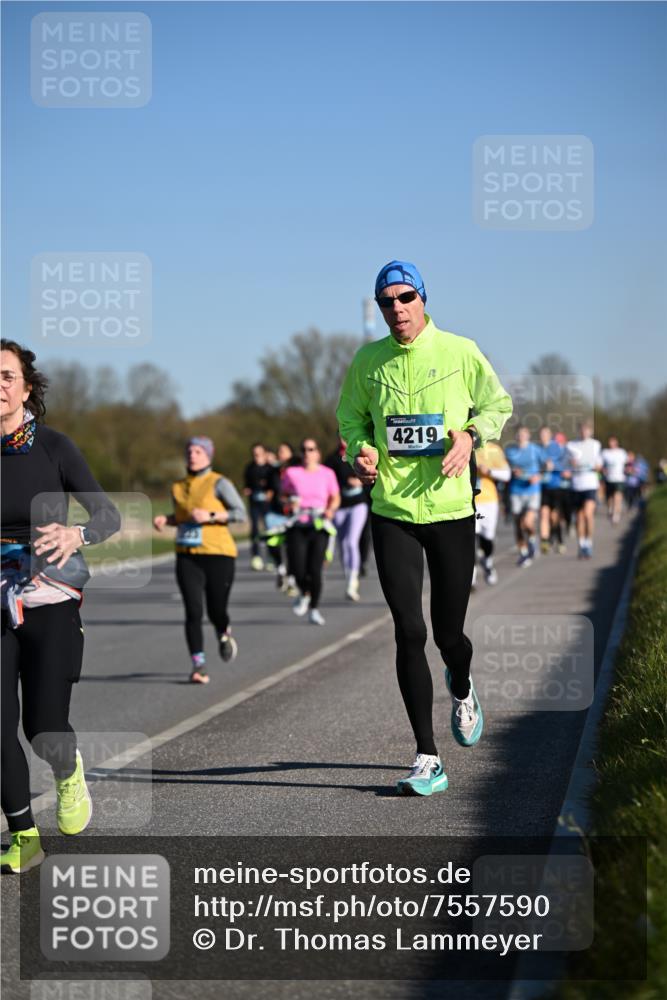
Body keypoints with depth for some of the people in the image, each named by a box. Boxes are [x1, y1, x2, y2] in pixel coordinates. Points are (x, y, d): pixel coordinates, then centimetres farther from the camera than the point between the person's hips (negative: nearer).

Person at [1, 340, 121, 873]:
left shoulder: (53, 447, -5)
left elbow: (109, 514, -4)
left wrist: (76, 534, -25)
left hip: (49, 603, -2)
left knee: (45, 728, -8)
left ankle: (69, 772, 29)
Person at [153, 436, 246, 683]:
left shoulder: (219, 483, -5)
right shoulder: (178, 486, 11)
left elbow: (241, 514, -10)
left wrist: (210, 516, -20)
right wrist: (165, 520, 5)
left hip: (218, 554, -3)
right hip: (187, 556, 3)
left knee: (216, 611, 1)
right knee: (193, 611, -9)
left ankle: (224, 634, 38)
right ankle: (198, 665, -7)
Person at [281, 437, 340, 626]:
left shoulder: (327, 474, 4)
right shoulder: (291, 473, 4)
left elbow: (335, 498, 14)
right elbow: (283, 494, 15)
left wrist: (330, 509, -5)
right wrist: (289, 503, -6)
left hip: (320, 526, 0)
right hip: (297, 526, 0)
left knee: (315, 569, -9)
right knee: (298, 569, -9)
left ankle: (314, 609, 11)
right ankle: (304, 593, 27)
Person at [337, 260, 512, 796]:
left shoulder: (460, 352, -2)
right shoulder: (368, 361, 3)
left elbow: (498, 404, 10)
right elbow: (351, 415, 17)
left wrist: (471, 434, -9)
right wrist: (362, 450, -3)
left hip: (452, 509, -1)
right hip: (392, 513, 1)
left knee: (448, 634, 6)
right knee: (409, 634, -7)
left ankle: (462, 689, 45)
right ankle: (428, 759, -1)